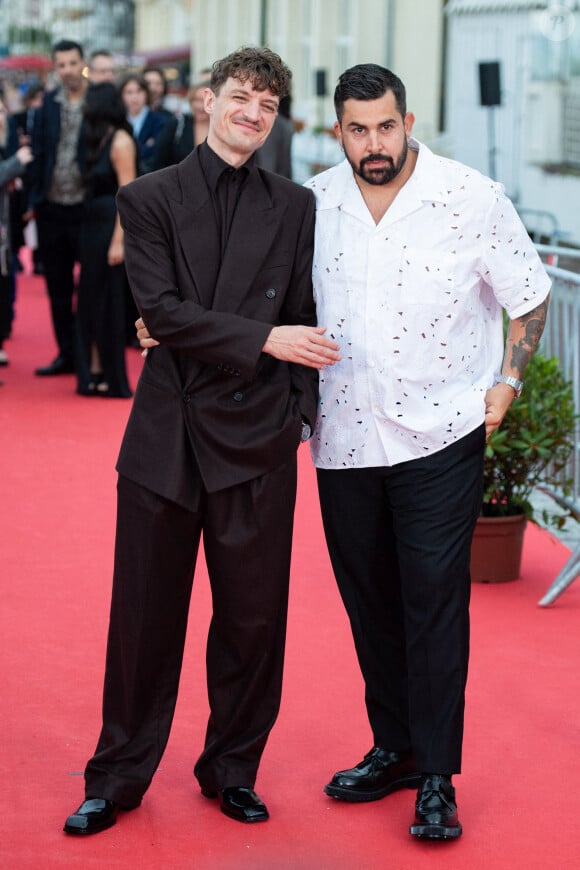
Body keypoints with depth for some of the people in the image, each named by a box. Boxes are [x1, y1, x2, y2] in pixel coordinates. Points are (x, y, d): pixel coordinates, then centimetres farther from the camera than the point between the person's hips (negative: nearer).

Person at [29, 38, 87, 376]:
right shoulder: (48, 104, 6)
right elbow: (39, 153, 8)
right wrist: (35, 198, 3)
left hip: (86, 207, -4)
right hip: (52, 208, 4)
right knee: (58, 286, 11)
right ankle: (67, 353, 20)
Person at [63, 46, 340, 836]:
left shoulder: (295, 207, 7)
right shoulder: (149, 199, 2)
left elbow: (305, 321, 8)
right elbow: (161, 310, -9)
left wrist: (308, 414, -1)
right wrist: (265, 339, -16)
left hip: (258, 441, 1)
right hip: (167, 436, -1)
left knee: (253, 617, 7)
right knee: (145, 615, 7)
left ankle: (232, 770, 26)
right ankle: (118, 778, 21)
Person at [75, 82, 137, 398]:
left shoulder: (120, 141, -12)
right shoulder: (98, 140, 13)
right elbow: (92, 186, 9)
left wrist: (118, 241, -20)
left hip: (110, 226, -9)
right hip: (91, 226, 9)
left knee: (107, 301, -2)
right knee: (90, 300, 10)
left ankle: (113, 378, 6)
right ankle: (93, 372, 16)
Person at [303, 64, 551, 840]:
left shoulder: (473, 200, -6)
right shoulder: (313, 203, 1)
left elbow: (528, 297, 5)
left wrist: (506, 383, -3)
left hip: (440, 435, -3)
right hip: (344, 439, 3)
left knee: (435, 602, -6)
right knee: (368, 601, 11)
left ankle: (436, 778, 2)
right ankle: (394, 747, 26)